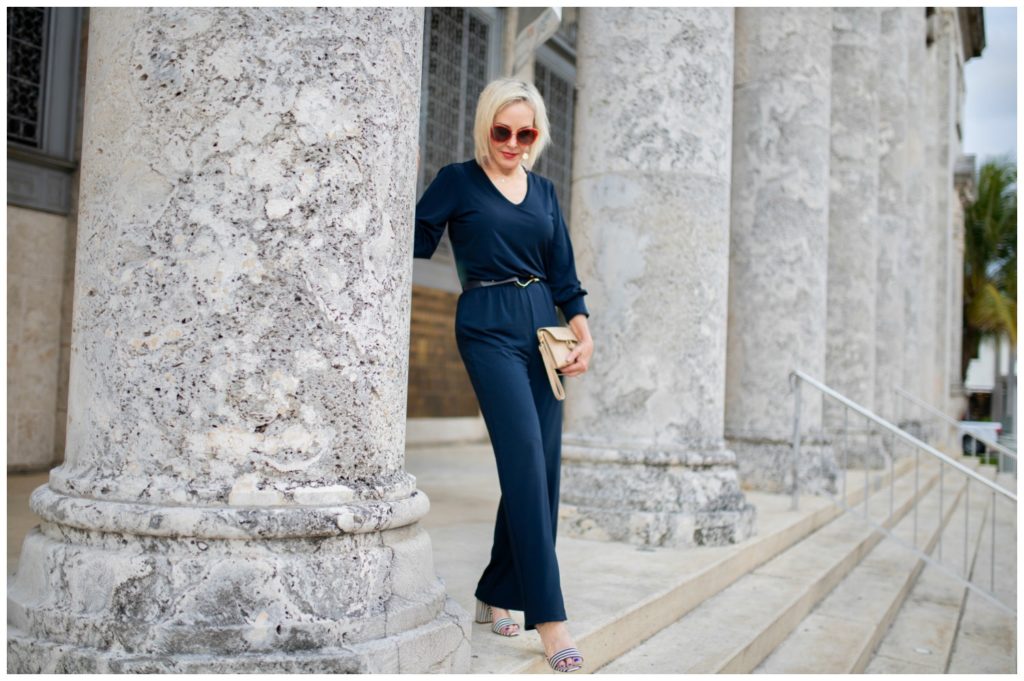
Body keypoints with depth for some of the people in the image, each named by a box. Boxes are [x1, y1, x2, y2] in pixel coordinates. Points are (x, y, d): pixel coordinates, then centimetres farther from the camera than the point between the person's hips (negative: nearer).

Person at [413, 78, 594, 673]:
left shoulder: (545, 192, 16)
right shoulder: (457, 181, 3)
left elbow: (564, 274, 15)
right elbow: (415, 242, -4)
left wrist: (584, 332, 3)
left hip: (542, 330, 6)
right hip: (489, 328, -6)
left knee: (540, 468, 3)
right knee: (525, 460, -15)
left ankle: (496, 594, 19)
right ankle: (548, 615, -10)